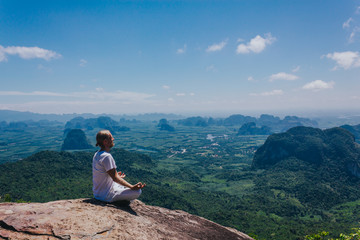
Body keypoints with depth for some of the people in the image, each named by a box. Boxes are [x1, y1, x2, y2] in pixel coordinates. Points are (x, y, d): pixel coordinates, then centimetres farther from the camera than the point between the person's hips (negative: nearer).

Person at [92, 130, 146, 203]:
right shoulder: (107, 156, -24)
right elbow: (115, 178, -24)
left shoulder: (96, 154, 4)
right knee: (137, 191, -14)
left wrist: (115, 175, 31)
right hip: (106, 196, -9)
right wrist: (132, 187, -25)